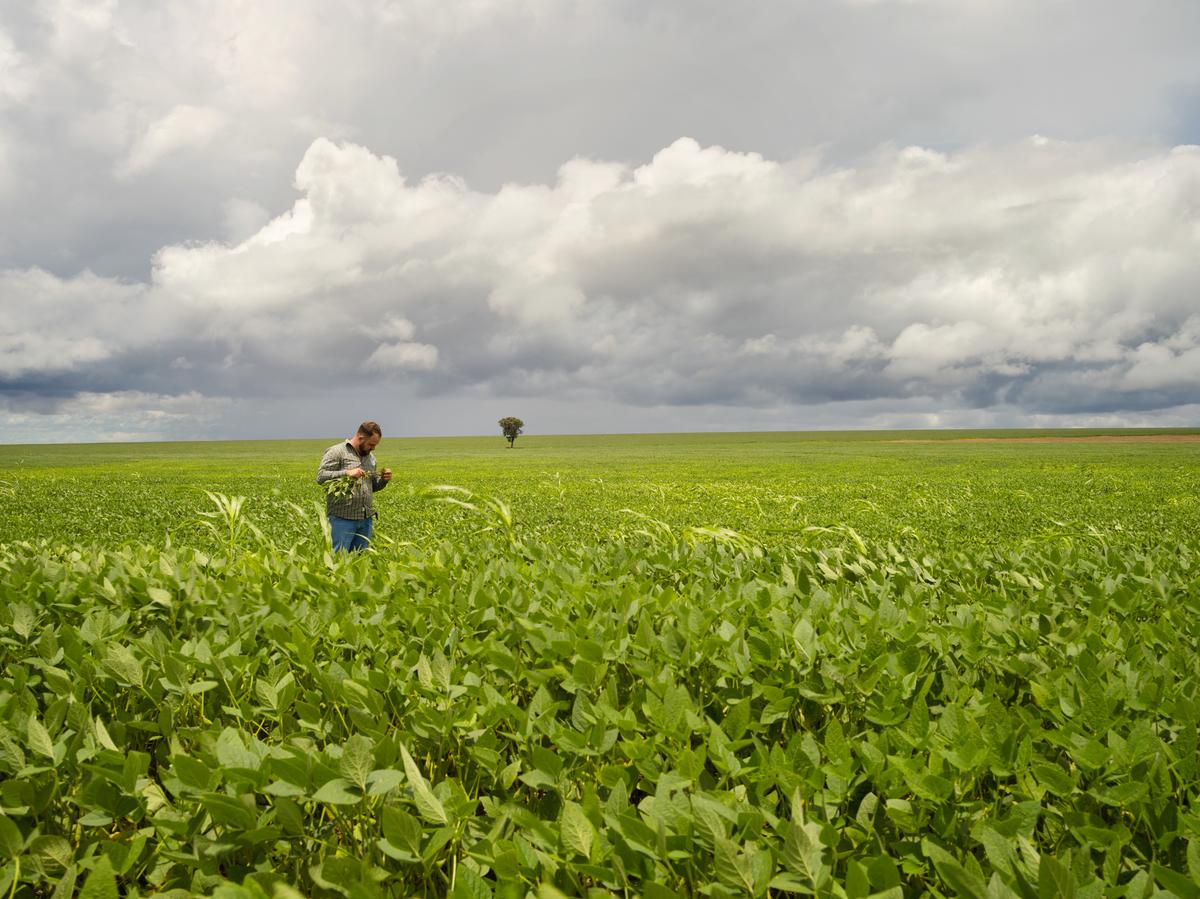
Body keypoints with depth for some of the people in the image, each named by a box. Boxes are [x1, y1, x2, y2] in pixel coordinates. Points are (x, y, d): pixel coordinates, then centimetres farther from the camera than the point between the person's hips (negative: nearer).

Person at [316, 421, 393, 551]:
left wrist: (383, 480, 4)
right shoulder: (336, 452, -4)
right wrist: (347, 473, -24)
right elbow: (320, 477, -13)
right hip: (342, 518, -7)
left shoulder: (370, 456, 17)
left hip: (366, 519, 7)